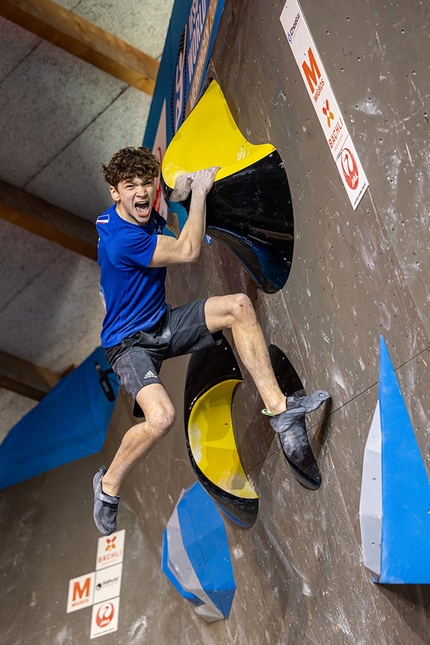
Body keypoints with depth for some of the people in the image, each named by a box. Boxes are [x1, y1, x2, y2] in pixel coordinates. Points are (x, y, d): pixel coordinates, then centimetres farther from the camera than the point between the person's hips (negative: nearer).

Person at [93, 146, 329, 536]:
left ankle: (277, 406, -12)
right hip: (130, 342, -8)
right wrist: (199, 192, -14)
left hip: (163, 324, 8)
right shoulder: (121, 239, -27)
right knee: (161, 417, -33)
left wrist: (178, 196, 4)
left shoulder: (148, 217, 1)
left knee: (238, 306, -11)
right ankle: (109, 483, -3)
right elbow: (189, 251, -24)